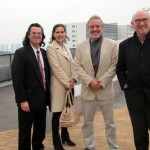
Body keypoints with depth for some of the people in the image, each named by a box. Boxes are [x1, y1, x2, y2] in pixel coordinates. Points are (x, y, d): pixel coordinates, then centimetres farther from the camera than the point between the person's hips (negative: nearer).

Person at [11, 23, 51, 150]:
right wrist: (22, 100, -18)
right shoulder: (21, 53, -10)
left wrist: (48, 96, 8)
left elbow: (47, 75, 12)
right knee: (25, 131, 7)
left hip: (42, 99, 6)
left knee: (40, 129, 17)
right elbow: (17, 79, -15)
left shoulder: (44, 53, 9)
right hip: (28, 100, -6)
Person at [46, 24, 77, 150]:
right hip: (59, 85, -7)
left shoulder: (66, 47, 13)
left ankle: (65, 136, 32)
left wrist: (73, 79, -8)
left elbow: (72, 65, 8)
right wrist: (67, 83, -16)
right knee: (57, 114, 1)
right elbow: (56, 68, -15)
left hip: (69, 84, 7)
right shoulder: (51, 48, -9)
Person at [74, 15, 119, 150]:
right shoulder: (81, 46, 6)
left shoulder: (112, 45, 1)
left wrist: (101, 82, -13)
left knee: (110, 123, 9)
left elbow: (114, 65, -4)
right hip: (88, 90, 2)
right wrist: (90, 81, -13)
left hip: (105, 90, -1)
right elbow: (77, 66, 0)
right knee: (87, 122, 11)